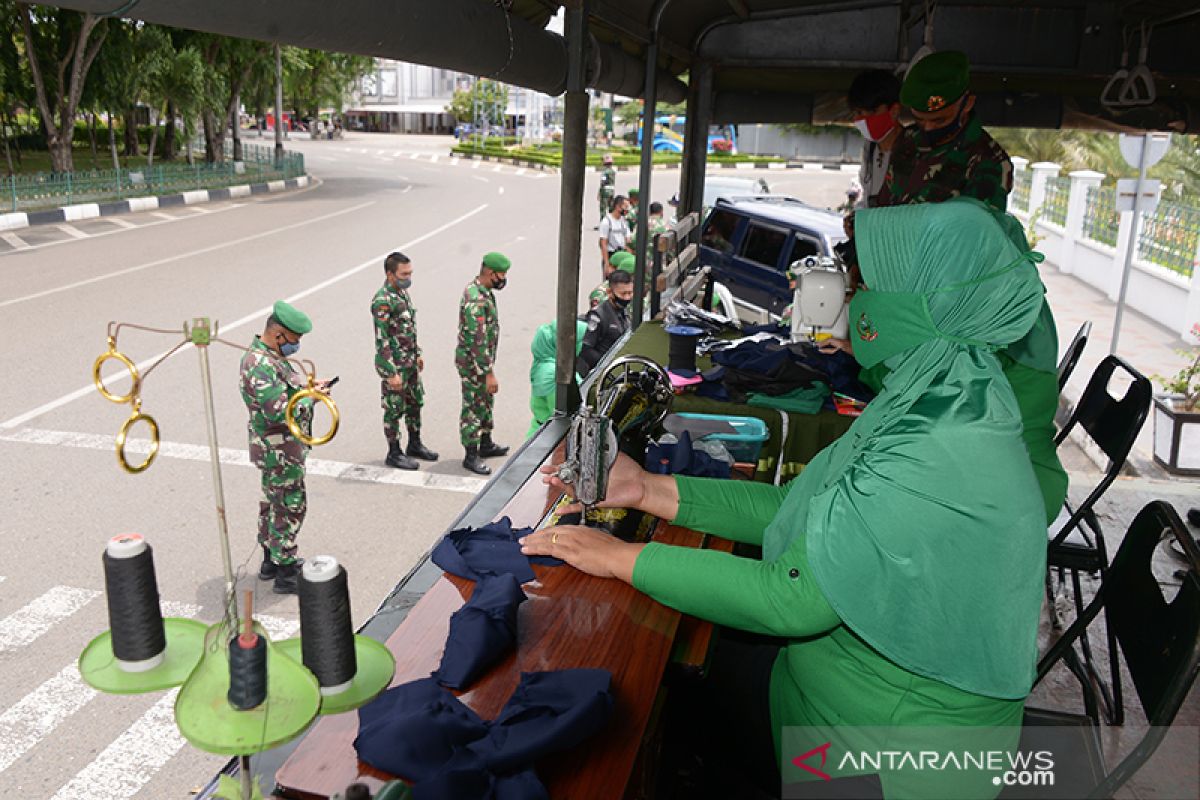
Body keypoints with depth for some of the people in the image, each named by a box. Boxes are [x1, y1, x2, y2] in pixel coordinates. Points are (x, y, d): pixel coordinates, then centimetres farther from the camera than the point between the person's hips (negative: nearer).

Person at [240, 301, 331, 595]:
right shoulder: (260, 365, -26)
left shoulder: (269, 355, 7)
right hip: (281, 452, -11)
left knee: (273, 502, 21)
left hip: (277, 448, 11)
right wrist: (312, 397, -18)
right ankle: (286, 574, 12)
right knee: (289, 508, 0)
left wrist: (308, 386, 3)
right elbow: (280, 412, -31)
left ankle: (272, 559, 37)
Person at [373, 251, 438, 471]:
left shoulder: (402, 292, 5)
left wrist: (417, 354, 19)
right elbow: (381, 341, -23)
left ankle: (415, 445, 34)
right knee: (394, 410, 5)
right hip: (394, 364, -9)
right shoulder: (383, 301, -23)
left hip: (410, 362, 9)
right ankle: (394, 453, 19)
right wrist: (392, 373, -23)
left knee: (415, 403, 18)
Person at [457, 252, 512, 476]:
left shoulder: (482, 290, 5)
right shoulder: (476, 300, -28)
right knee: (473, 408, 1)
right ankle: (471, 456, 12)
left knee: (486, 402, 22)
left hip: (482, 358, 10)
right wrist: (489, 373, -27)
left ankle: (486, 445, 37)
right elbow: (478, 341, -29)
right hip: (473, 362, -10)